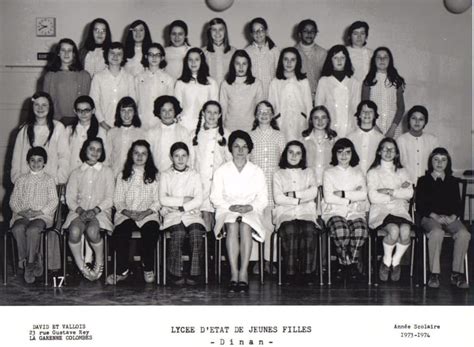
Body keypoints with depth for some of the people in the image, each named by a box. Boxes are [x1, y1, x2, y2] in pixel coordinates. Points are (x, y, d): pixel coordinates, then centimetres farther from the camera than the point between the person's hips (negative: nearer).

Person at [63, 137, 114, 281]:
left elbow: (109, 199, 5)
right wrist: (80, 210, -13)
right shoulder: (76, 173, 17)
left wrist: (95, 210, -12)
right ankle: (82, 267, -16)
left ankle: (100, 262, -9)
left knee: (92, 230, -35)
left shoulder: (107, 172, 13)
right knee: (74, 231, -32)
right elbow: (70, 197, 8)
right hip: (79, 211, 1)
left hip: (100, 211, -1)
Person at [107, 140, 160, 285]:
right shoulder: (123, 175, 18)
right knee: (120, 234, -32)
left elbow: (158, 200, 6)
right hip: (125, 215, 1)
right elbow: (117, 200, 10)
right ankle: (122, 271, -18)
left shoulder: (154, 175, 15)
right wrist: (127, 212, -10)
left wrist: (145, 212, -11)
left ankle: (148, 269, -14)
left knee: (151, 231, -34)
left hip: (148, 215, -1)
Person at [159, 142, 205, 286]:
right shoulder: (165, 175, 12)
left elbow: (199, 200, 2)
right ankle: (176, 274, -29)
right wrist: (183, 200, -8)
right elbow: (163, 199, -1)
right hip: (172, 215, -1)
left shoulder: (194, 175, 14)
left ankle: (194, 274, -31)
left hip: (192, 214, 1)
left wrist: (182, 208, -10)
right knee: (179, 232, -33)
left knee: (196, 232, -31)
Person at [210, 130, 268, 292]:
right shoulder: (221, 171, 13)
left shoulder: (257, 172, 14)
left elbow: (263, 199, 8)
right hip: (227, 211, 0)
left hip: (251, 212, 0)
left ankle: (243, 273, -38)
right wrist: (230, 207, -12)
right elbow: (215, 197, 5)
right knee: (232, 226, -35)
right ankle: (234, 274, -38)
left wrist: (249, 207, -12)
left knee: (245, 226, -35)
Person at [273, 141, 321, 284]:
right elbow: (278, 198, 3)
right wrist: (301, 200, -3)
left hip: (306, 213, 1)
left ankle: (307, 271, -30)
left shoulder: (308, 173, 23)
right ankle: (290, 272, -30)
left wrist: (293, 194, -4)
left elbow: (313, 192, 4)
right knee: (290, 230, -35)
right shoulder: (278, 174, 19)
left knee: (309, 230, -34)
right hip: (285, 213, -1)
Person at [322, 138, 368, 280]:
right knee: (341, 230, -36)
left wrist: (343, 194, -8)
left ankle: (352, 262, -15)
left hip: (355, 212, 2)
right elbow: (328, 197, -4)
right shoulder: (329, 173, 11)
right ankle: (345, 262, -17)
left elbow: (363, 194, 2)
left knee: (360, 230, -33)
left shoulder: (358, 173, 19)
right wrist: (352, 197, -4)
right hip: (334, 212, -2)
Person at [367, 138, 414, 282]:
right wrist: (399, 193, -1)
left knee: (405, 231, -31)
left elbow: (410, 193, 3)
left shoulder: (402, 172, 20)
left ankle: (396, 262, -5)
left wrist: (390, 191, -10)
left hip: (400, 211, 3)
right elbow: (373, 197, -5)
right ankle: (387, 261, -7)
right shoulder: (373, 172, 9)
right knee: (394, 230, -34)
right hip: (381, 211, -3)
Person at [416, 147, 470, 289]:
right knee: (437, 232, -38)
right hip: (429, 218, -2)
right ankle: (434, 274, -32)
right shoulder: (423, 181, 14)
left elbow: (459, 204, 13)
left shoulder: (453, 182, 21)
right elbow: (420, 205, 3)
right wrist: (435, 216, -13)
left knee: (464, 234, -31)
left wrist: (453, 216, -9)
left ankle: (457, 273, -23)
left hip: (451, 218, 3)